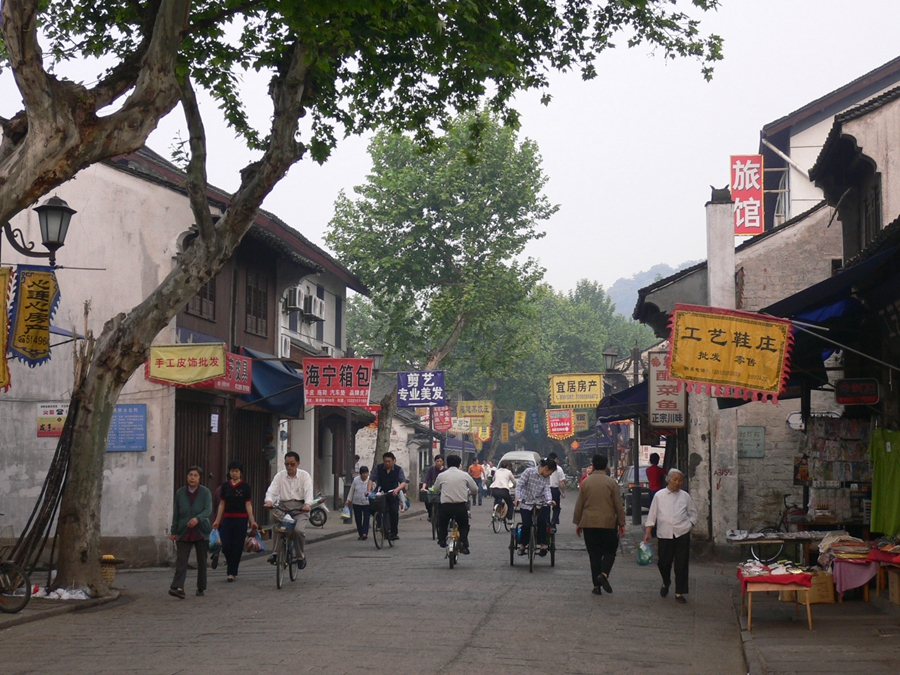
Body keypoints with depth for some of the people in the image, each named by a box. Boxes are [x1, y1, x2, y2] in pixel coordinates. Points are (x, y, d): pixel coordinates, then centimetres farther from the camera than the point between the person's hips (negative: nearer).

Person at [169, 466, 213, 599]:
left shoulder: (205, 492, -2)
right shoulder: (180, 492, 4)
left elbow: (208, 510, -12)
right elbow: (176, 513, 9)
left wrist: (197, 519, -31)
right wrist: (173, 531, 8)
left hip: (201, 532, -1)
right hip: (184, 533, 1)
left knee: (202, 561, 8)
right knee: (181, 560, -11)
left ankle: (201, 588, 20)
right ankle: (177, 587, -20)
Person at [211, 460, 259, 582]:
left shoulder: (245, 487, 0)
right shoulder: (225, 486, 7)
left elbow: (248, 505, 0)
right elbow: (222, 504, 11)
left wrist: (252, 521, -7)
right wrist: (217, 520, 9)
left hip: (241, 519, -2)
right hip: (227, 518, 2)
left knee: (237, 547, -1)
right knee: (226, 546, -5)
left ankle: (232, 572, 6)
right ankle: (229, 562, 24)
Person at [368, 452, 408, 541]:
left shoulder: (398, 470, -4)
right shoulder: (378, 468, -1)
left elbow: (403, 482, -11)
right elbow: (371, 479, -4)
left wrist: (397, 489, -30)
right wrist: (369, 489, -21)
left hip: (393, 495, -1)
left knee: (394, 512, -15)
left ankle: (394, 533, -5)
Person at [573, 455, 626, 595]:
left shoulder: (585, 482, 3)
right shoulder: (611, 482, -3)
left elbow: (579, 504, 6)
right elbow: (618, 505, -2)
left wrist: (578, 523, 14)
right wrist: (621, 523, 5)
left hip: (589, 523, 2)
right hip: (608, 523, -2)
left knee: (594, 554, 6)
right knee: (610, 550, 11)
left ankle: (596, 586, 5)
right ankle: (604, 574, -14)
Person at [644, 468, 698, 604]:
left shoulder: (685, 496, 6)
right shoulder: (659, 496, 3)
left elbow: (693, 514, 17)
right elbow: (652, 515, 5)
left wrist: (689, 525, 3)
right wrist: (648, 532, 0)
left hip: (682, 535, 0)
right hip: (664, 534, 0)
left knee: (681, 564, -1)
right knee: (663, 562, 3)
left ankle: (679, 593, 8)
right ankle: (666, 583, 34)